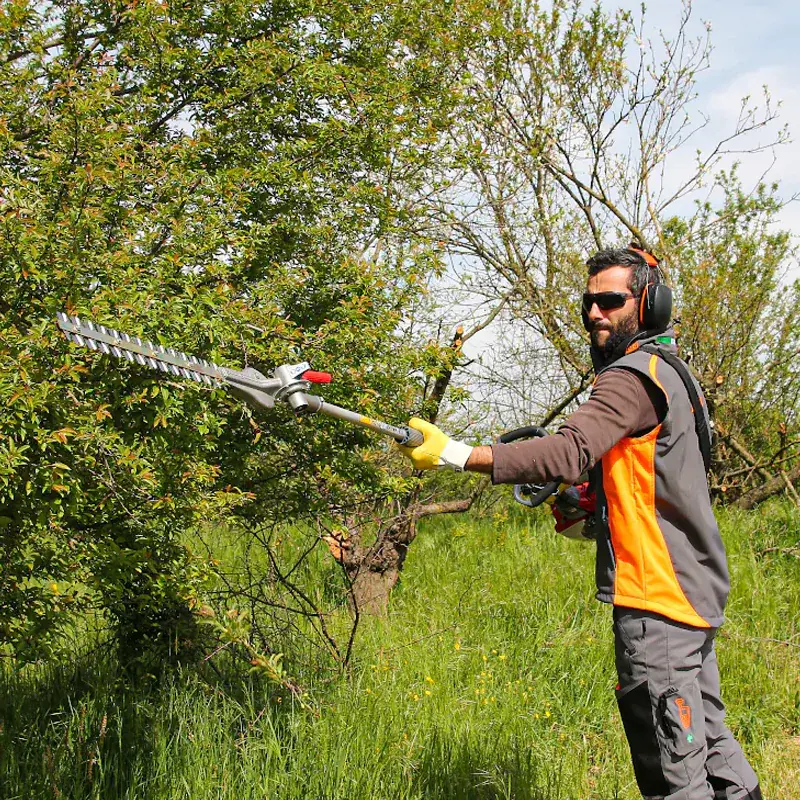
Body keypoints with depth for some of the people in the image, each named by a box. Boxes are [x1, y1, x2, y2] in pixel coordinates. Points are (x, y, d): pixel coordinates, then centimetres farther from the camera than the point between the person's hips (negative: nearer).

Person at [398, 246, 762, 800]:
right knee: (707, 737, 19)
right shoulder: (670, 372, 18)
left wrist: (456, 454, -34)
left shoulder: (634, 376, -14)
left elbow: (570, 453, -29)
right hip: (695, 589, 11)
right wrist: (593, 505, 13)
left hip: (657, 596, -11)